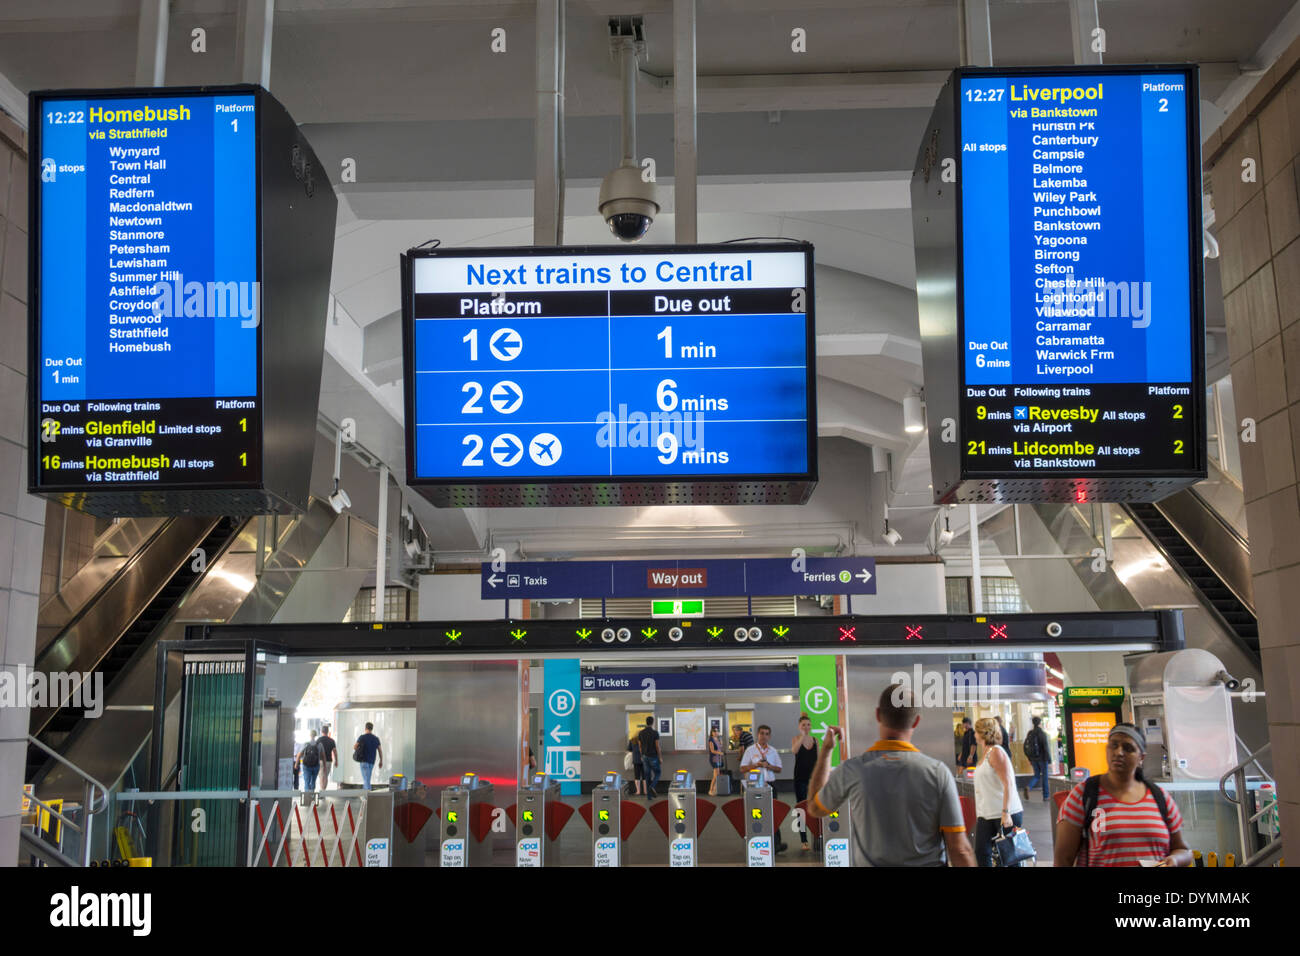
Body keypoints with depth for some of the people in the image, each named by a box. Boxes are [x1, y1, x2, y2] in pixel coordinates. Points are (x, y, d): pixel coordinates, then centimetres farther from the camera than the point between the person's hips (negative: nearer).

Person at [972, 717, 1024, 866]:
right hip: (986, 815, 8)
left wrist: (1005, 812, -26)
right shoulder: (985, 754, 16)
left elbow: (1008, 784, -18)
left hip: (1006, 815, -8)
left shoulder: (996, 752, -11)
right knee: (981, 854, 1)